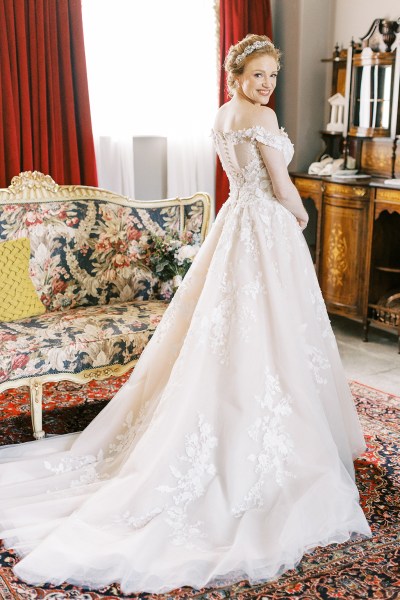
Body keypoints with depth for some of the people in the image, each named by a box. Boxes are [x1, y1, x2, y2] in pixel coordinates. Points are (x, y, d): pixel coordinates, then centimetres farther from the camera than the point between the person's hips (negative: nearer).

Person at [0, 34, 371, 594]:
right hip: (268, 229, -9)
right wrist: (300, 215, 6)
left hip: (232, 223, 9)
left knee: (223, 334, 12)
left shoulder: (223, 115, 13)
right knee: (267, 338, -2)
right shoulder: (262, 116, -15)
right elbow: (282, 185, -14)